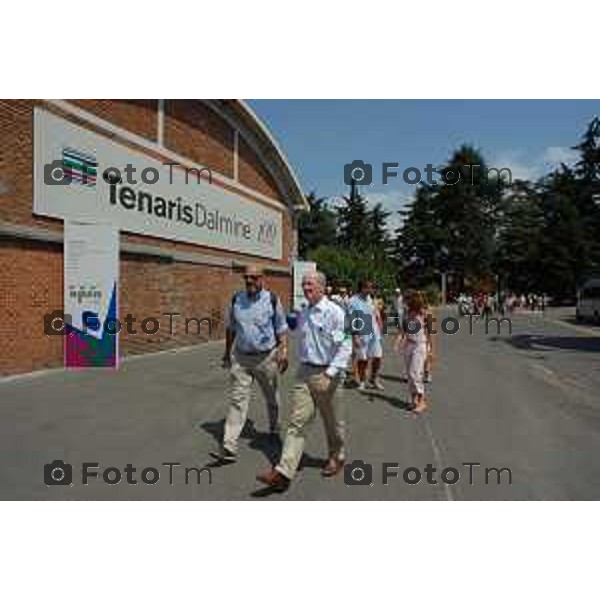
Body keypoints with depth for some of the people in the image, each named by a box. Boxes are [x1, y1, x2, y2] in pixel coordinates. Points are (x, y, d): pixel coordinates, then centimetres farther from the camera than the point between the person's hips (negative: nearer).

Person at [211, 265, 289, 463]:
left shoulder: (272, 299, -8)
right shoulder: (236, 299, 0)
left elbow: (281, 328, -2)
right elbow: (231, 328, 12)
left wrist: (283, 351, -13)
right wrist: (227, 353, 14)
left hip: (267, 357, -1)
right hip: (241, 357, 2)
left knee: (272, 398, 17)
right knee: (237, 400, -3)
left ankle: (274, 429, 43)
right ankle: (229, 448, -2)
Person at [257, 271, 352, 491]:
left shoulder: (334, 312, -13)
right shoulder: (303, 314, 9)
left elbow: (345, 346, -17)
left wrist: (330, 374, -23)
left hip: (327, 375, -5)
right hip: (304, 373, 5)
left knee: (332, 422, 14)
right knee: (297, 422, 0)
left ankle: (336, 458, 37)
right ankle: (283, 472, 0)